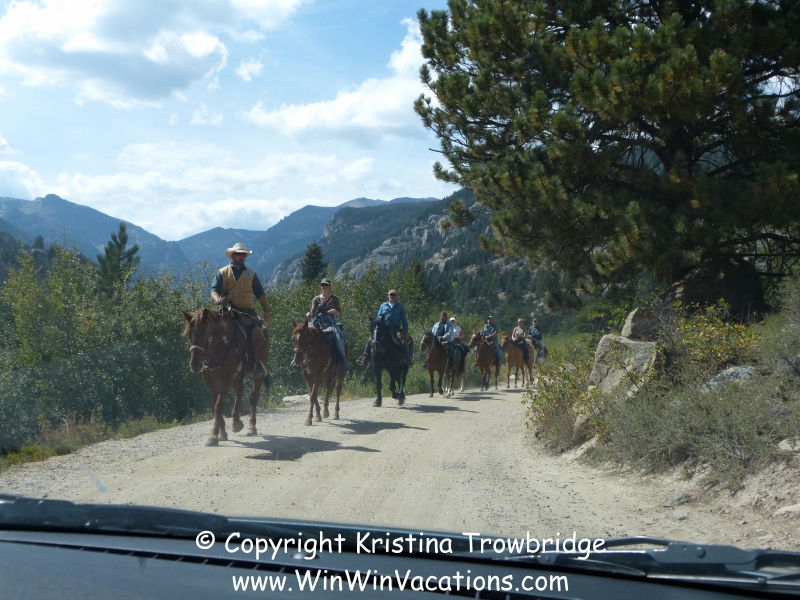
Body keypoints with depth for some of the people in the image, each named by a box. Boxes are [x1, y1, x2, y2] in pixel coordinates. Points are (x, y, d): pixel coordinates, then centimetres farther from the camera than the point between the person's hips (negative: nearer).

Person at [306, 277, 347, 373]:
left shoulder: (334, 299, 10)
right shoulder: (316, 299, 12)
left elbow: (340, 315, 11)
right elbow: (313, 313, 2)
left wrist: (335, 311, -10)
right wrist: (309, 315, -21)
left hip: (330, 322, -2)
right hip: (318, 322, 2)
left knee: (338, 337, -30)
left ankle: (343, 362, -24)